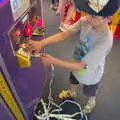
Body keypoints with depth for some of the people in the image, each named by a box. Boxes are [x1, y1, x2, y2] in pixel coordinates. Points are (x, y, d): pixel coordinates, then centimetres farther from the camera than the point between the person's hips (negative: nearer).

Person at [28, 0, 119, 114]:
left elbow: (81, 65, -35)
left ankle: (91, 103, 64)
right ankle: (71, 93, 70)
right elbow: (63, 35, -21)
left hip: (90, 75, -5)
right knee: (73, 81, 36)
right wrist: (41, 43, -35)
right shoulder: (85, 21, -26)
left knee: (89, 93, 29)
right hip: (76, 64, 5)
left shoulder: (105, 40, -41)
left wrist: (53, 61, -36)